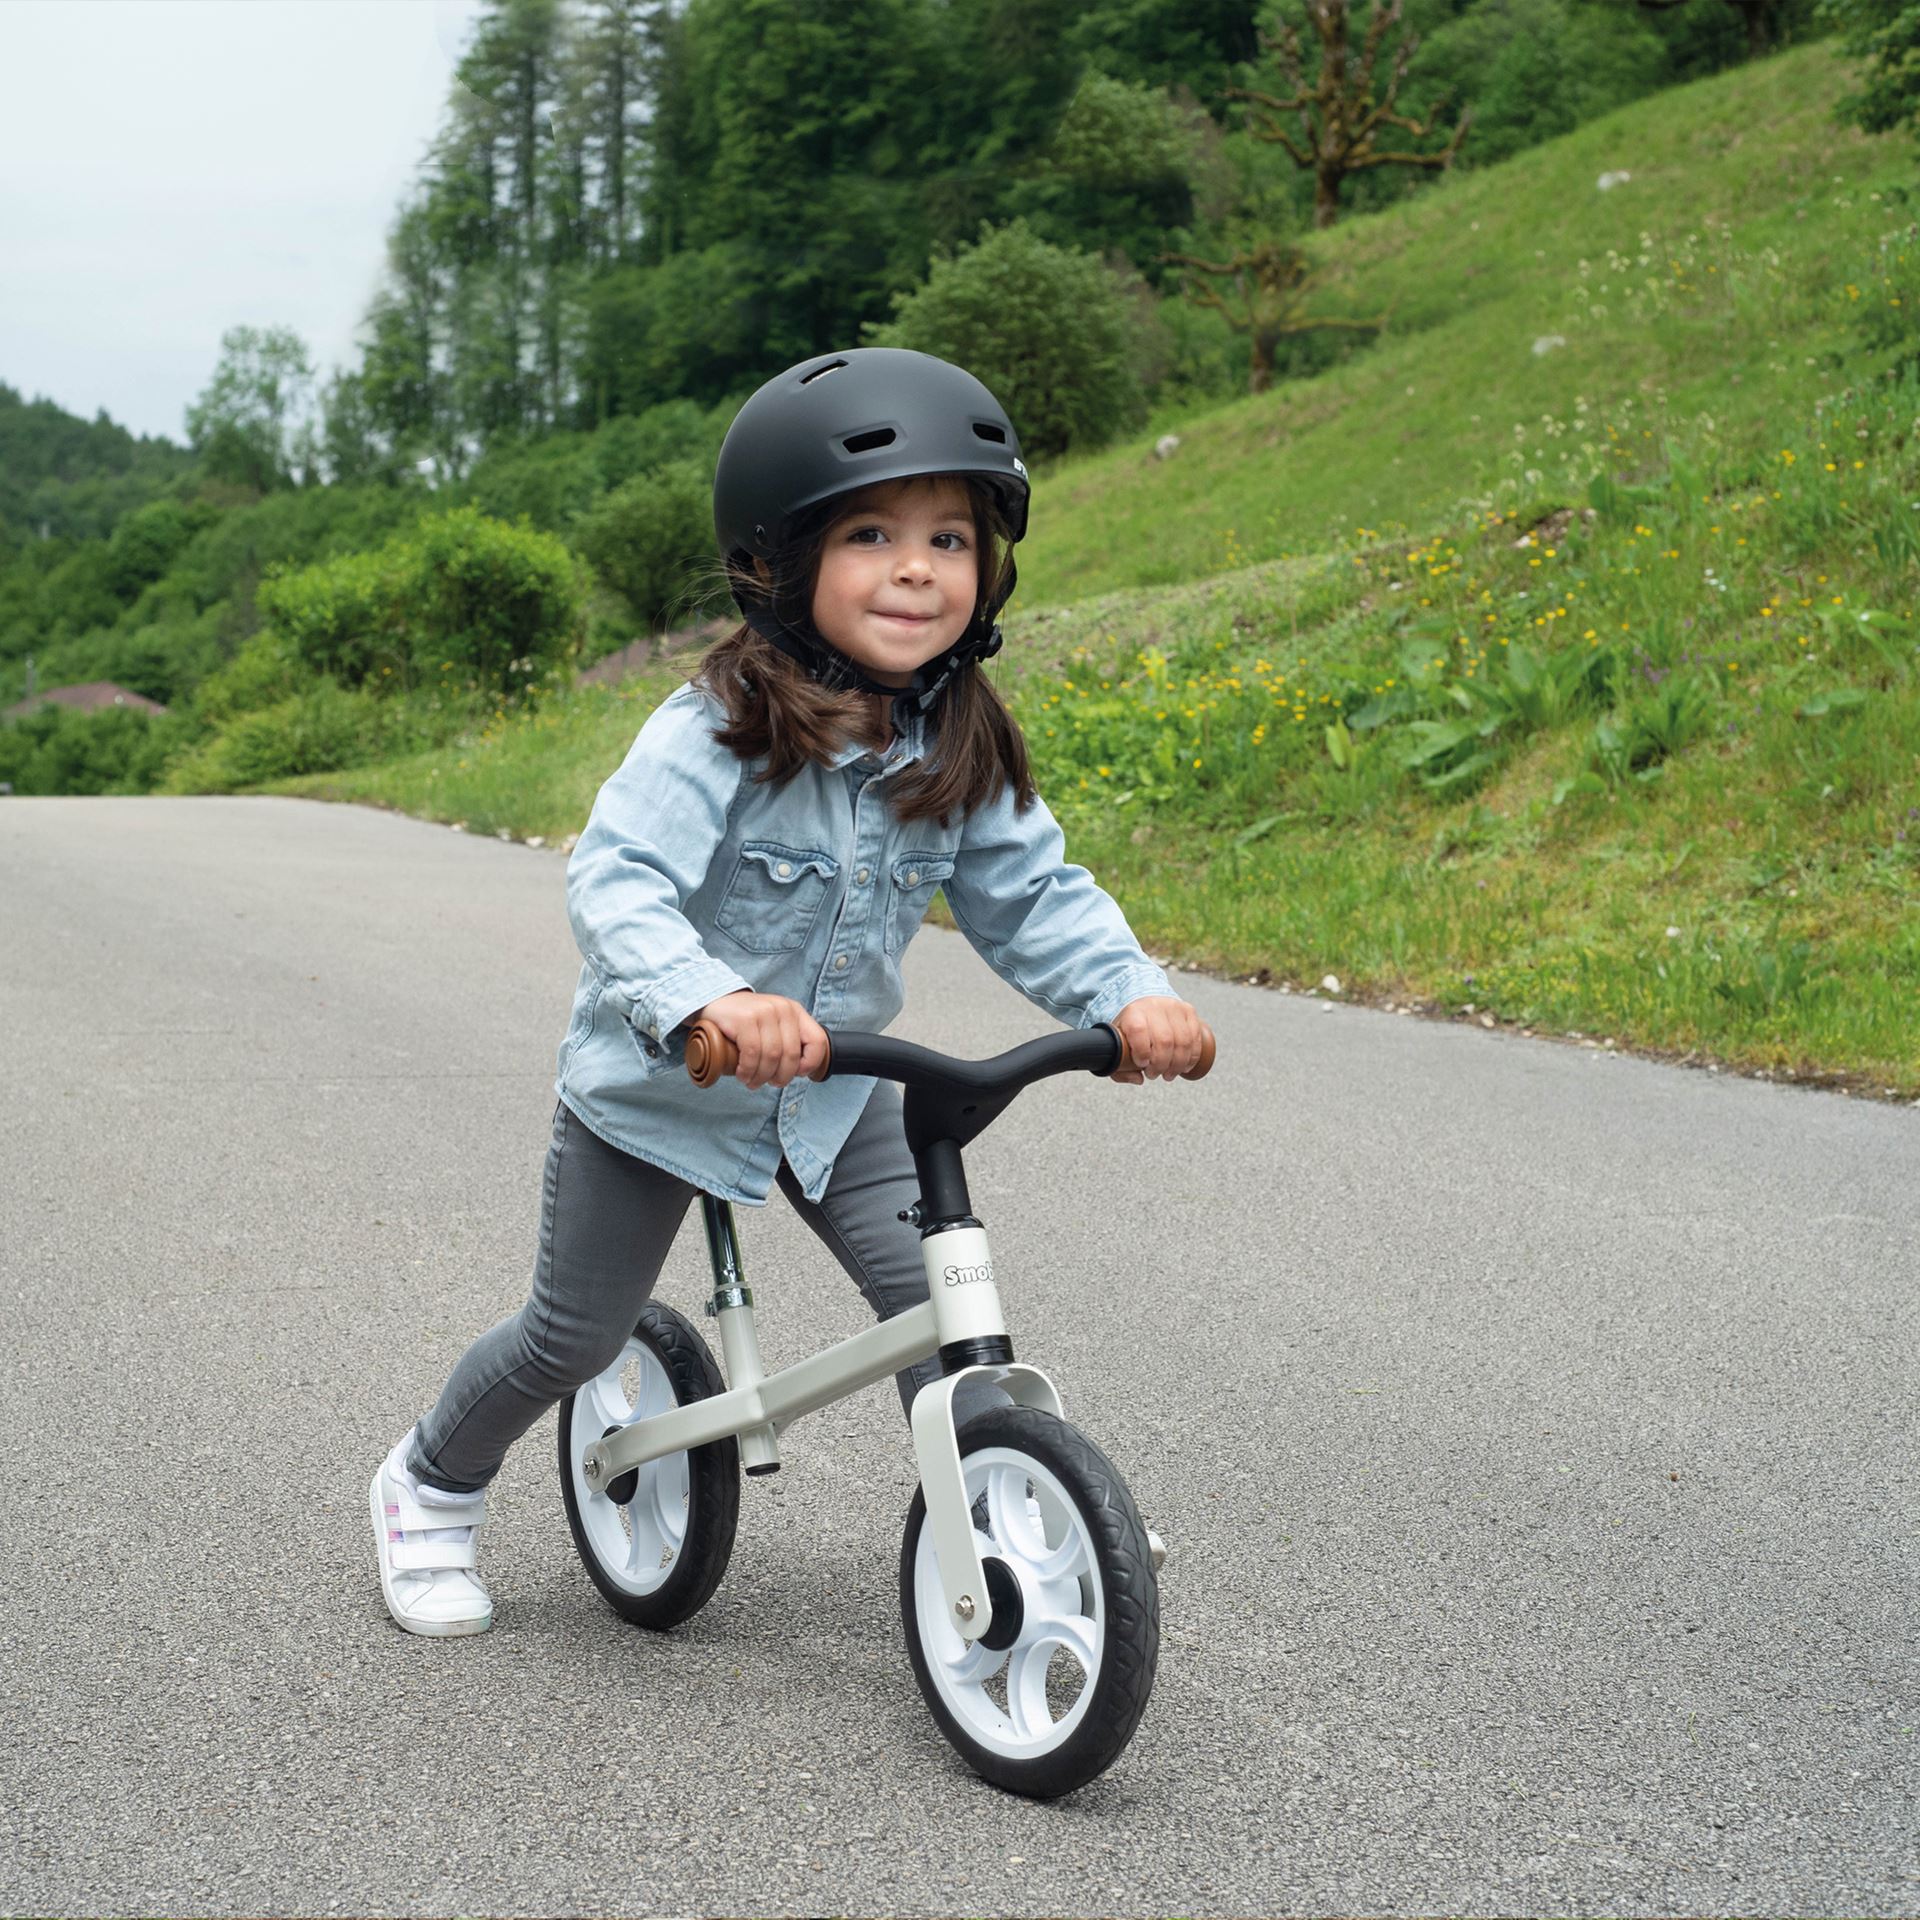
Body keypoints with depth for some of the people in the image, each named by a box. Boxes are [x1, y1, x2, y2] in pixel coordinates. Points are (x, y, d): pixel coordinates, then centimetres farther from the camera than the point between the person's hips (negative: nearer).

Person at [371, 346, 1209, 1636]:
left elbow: (1033, 893, -7)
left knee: (939, 1299, -9)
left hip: (834, 1087, 4)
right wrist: (709, 1002, -57)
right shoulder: (717, 734, -28)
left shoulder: (962, 750, -11)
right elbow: (617, 882, -38)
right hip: (658, 1086, -4)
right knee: (577, 1335, 10)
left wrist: (1131, 996, -25)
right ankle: (431, 1488, 37)